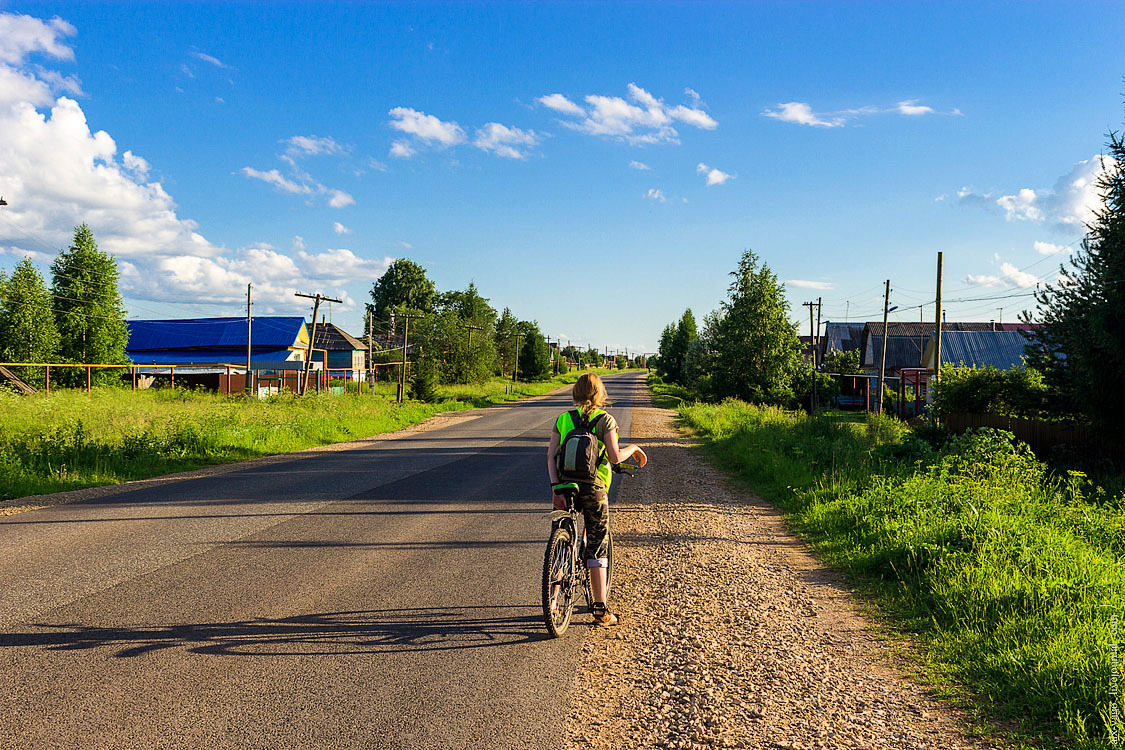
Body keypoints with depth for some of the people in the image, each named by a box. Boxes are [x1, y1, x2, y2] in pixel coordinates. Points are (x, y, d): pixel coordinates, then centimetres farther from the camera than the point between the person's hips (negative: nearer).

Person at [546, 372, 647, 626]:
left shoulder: (563, 419, 8)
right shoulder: (605, 420, -2)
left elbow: (551, 455, -3)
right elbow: (615, 456, -12)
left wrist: (555, 487, -6)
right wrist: (634, 448, 7)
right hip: (593, 489, -3)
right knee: (597, 549, 4)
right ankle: (600, 609, 5)